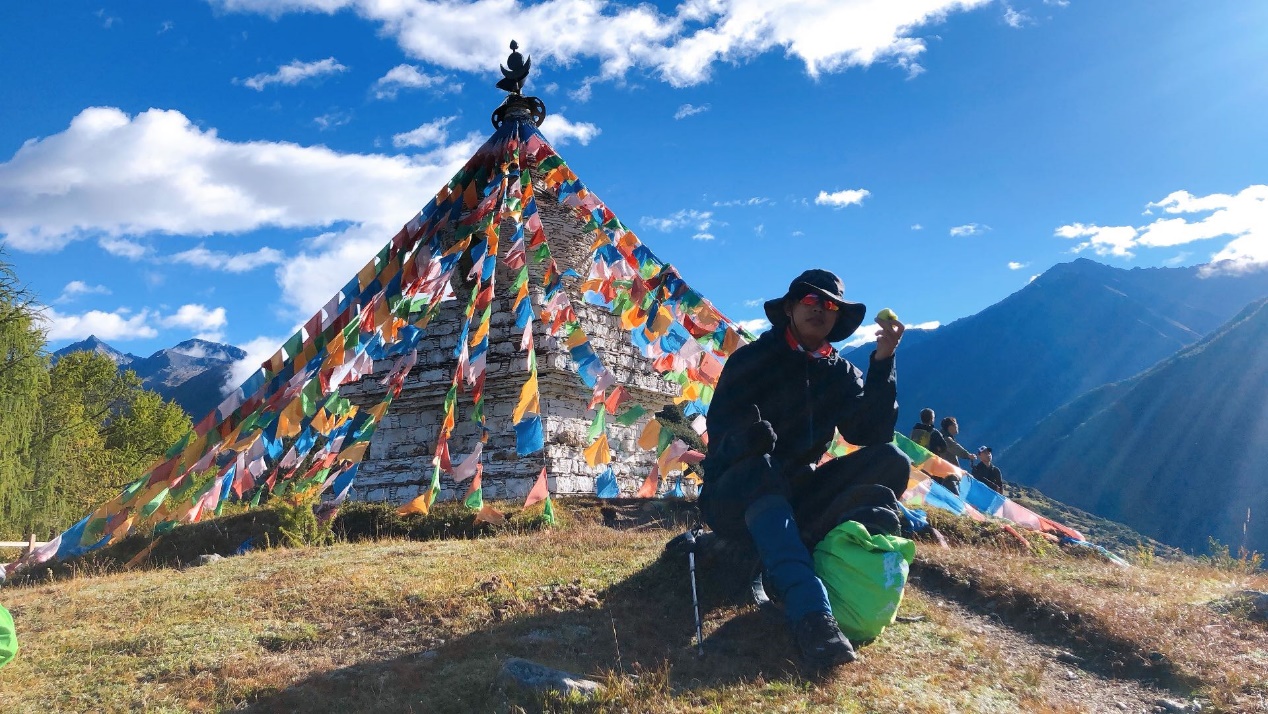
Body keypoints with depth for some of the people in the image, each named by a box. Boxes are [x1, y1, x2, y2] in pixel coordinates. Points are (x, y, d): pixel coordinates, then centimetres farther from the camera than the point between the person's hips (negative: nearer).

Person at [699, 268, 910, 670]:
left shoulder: (840, 373, 8)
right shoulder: (751, 360, -4)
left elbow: (873, 435, -8)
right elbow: (719, 435, -15)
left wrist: (882, 362, -15)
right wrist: (746, 440, -39)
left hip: (796, 497, 5)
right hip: (737, 496, -4)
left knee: (891, 462, -14)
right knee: (758, 467, -40)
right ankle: (811, 614, -55)